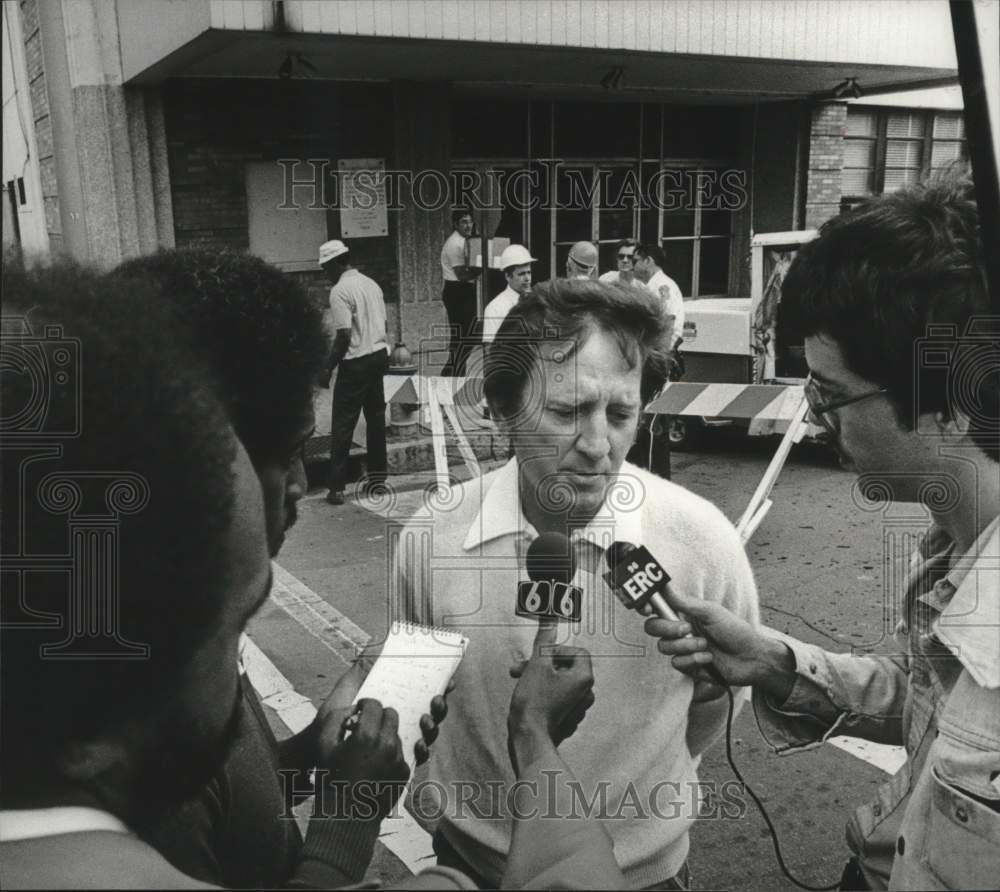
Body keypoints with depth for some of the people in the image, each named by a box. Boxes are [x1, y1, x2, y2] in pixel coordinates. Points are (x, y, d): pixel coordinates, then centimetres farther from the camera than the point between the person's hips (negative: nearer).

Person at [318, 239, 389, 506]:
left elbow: (344, 336, -18)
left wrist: (328, 368, -11)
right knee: (376, 419, 14)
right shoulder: (371, 283, 11)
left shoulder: (340, 291, -14)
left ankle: (337, 488, -1)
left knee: (342, 425, -2)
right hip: (380, 355, 8)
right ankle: (377, 478, 21)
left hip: (355, 363, -8)